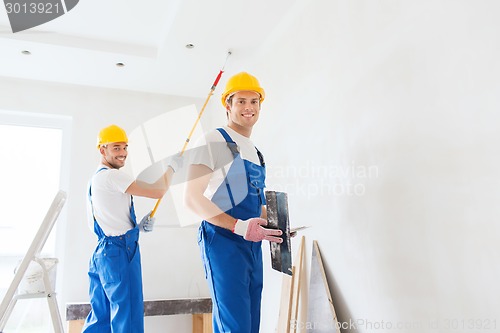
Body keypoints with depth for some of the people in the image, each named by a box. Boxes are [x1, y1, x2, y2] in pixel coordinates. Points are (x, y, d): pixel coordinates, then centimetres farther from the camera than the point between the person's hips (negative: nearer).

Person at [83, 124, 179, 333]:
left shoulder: (95, 179, 18)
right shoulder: (111, 176, -14)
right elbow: (157, 191, -19)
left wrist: (138, 227, 11)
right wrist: (171, 168, -1)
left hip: (104, 252, 10)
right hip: (120, 252, -10)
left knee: (101, 316, 17)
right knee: (127, 316, -3)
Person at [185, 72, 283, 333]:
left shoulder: (254, 151, 18)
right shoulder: (215, 141, -7)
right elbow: (192, 198, -15)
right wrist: (238, 226, -24)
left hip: (253, 244, 8)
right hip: (223, 240, -8)